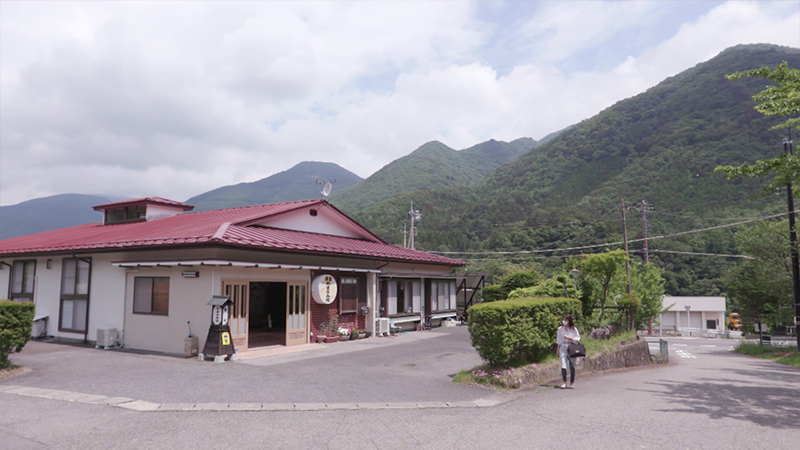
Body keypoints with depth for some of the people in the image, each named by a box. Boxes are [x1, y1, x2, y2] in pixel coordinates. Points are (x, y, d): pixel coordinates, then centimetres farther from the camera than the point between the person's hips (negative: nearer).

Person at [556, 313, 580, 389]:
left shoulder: (573, 329, -2)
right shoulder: (560, 329, 7)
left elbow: (578, 338, 2)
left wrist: (569, 338, -11)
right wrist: (557, 350, 12)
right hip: (563, 348, 2)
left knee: (572, 366, 2)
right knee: (563, 366, -10)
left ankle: (572, 383, 11)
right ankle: (564, 383, -6)